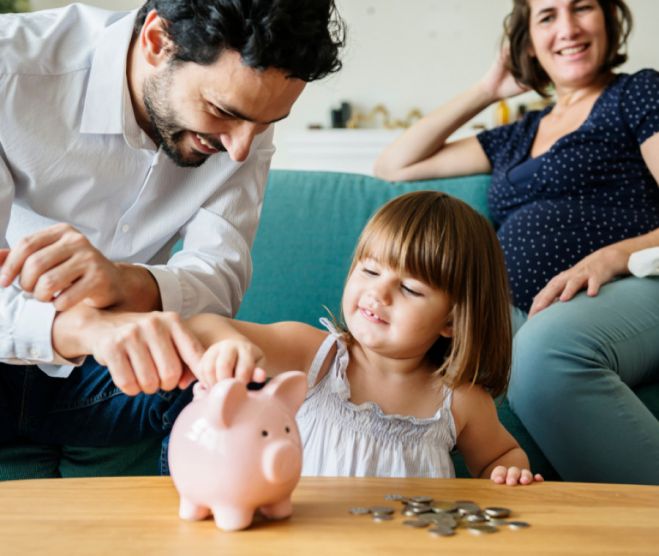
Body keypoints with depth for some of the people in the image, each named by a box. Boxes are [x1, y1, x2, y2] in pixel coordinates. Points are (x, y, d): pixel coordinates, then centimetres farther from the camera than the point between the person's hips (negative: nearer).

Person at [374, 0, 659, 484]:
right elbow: (394, 167, 32)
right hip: (531, 321, 4)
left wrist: (611, 257, -19)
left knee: (544, 347, -41)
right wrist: (485, 92, 30)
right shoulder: (517, 138, 30)